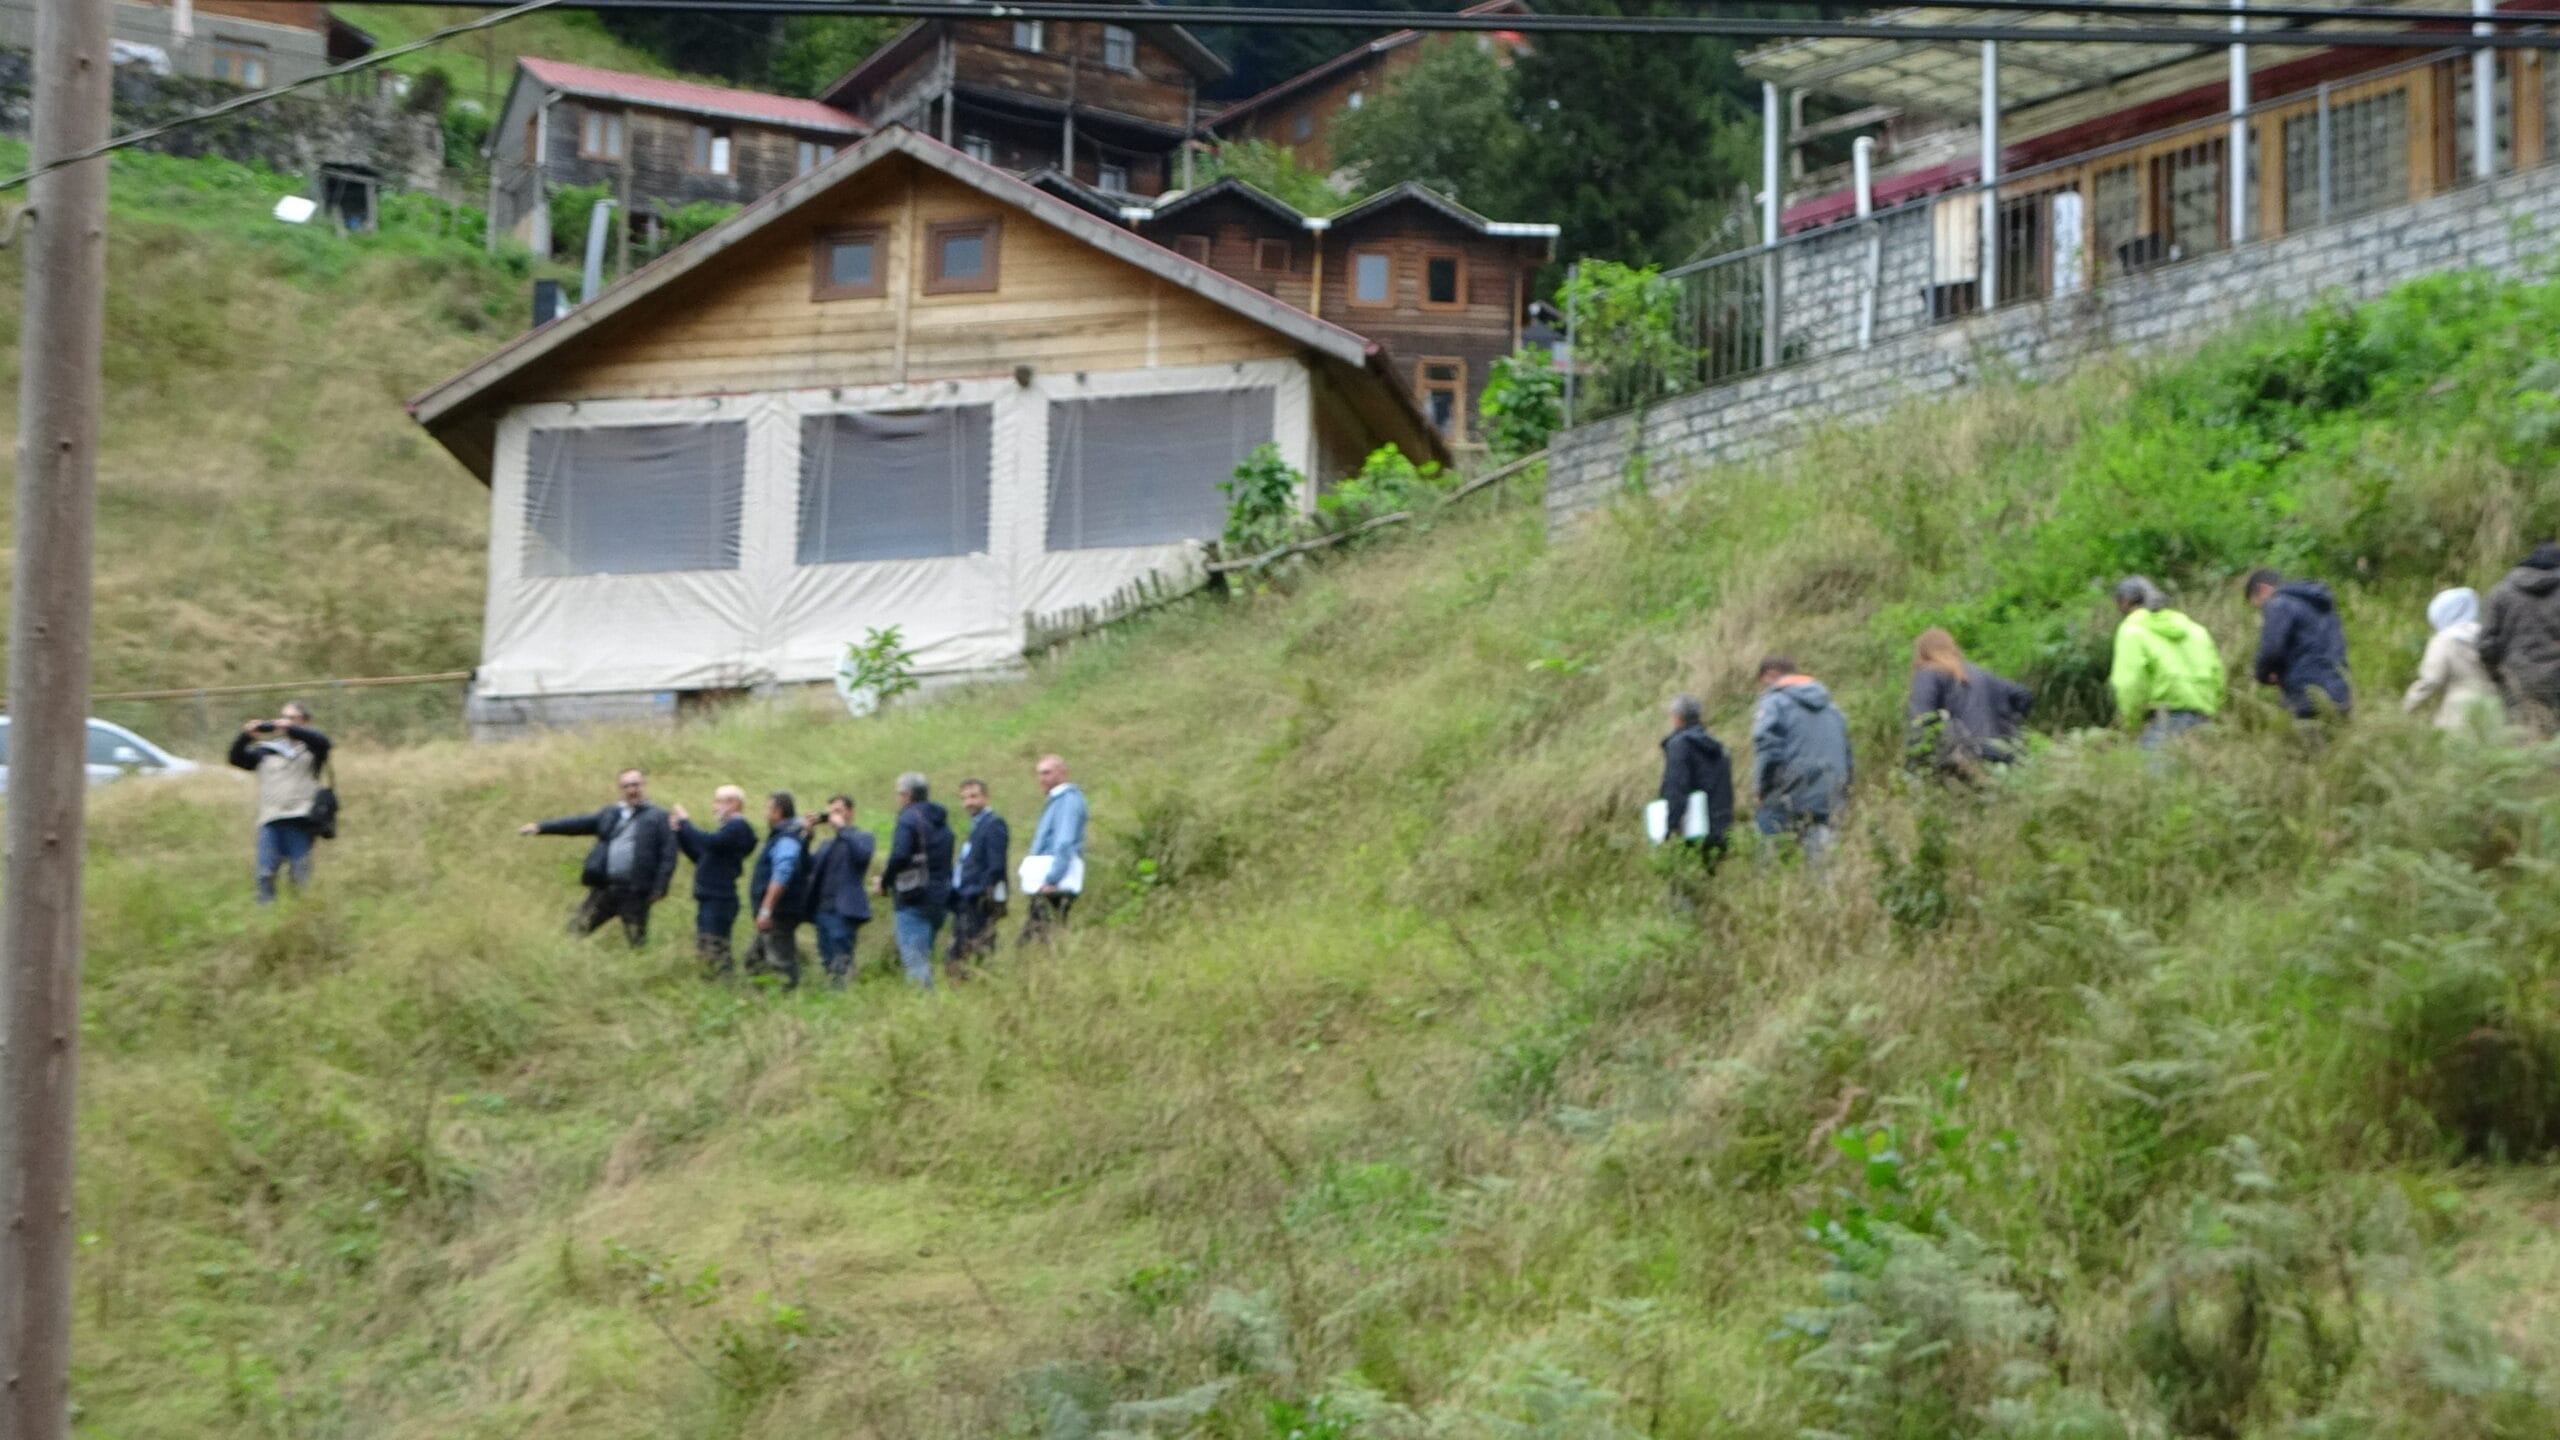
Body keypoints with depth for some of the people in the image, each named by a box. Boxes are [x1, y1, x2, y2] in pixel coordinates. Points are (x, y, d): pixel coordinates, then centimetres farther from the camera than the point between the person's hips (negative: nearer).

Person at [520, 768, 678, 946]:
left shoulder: (659, 818, 1)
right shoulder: (610, 813, 17)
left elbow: (668, 856, -5)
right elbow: (579, 823, 13)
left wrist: (659, 888, -14)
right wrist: (541, 827, 5)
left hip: (635, 893, -4)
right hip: (604, 888, 4)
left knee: (637, 944, 0)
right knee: (575, 931, 2)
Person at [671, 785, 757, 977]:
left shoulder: (737, 826, -10)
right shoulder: (728, 827, 20)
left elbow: (710, 842, -26)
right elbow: (698, 855, 22)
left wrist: (685, 823, -16)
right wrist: (680, 832, 12)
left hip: (719, 899, -10)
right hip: (709, 898, 10)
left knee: (714, 951, -12)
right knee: (703, 949, 13)